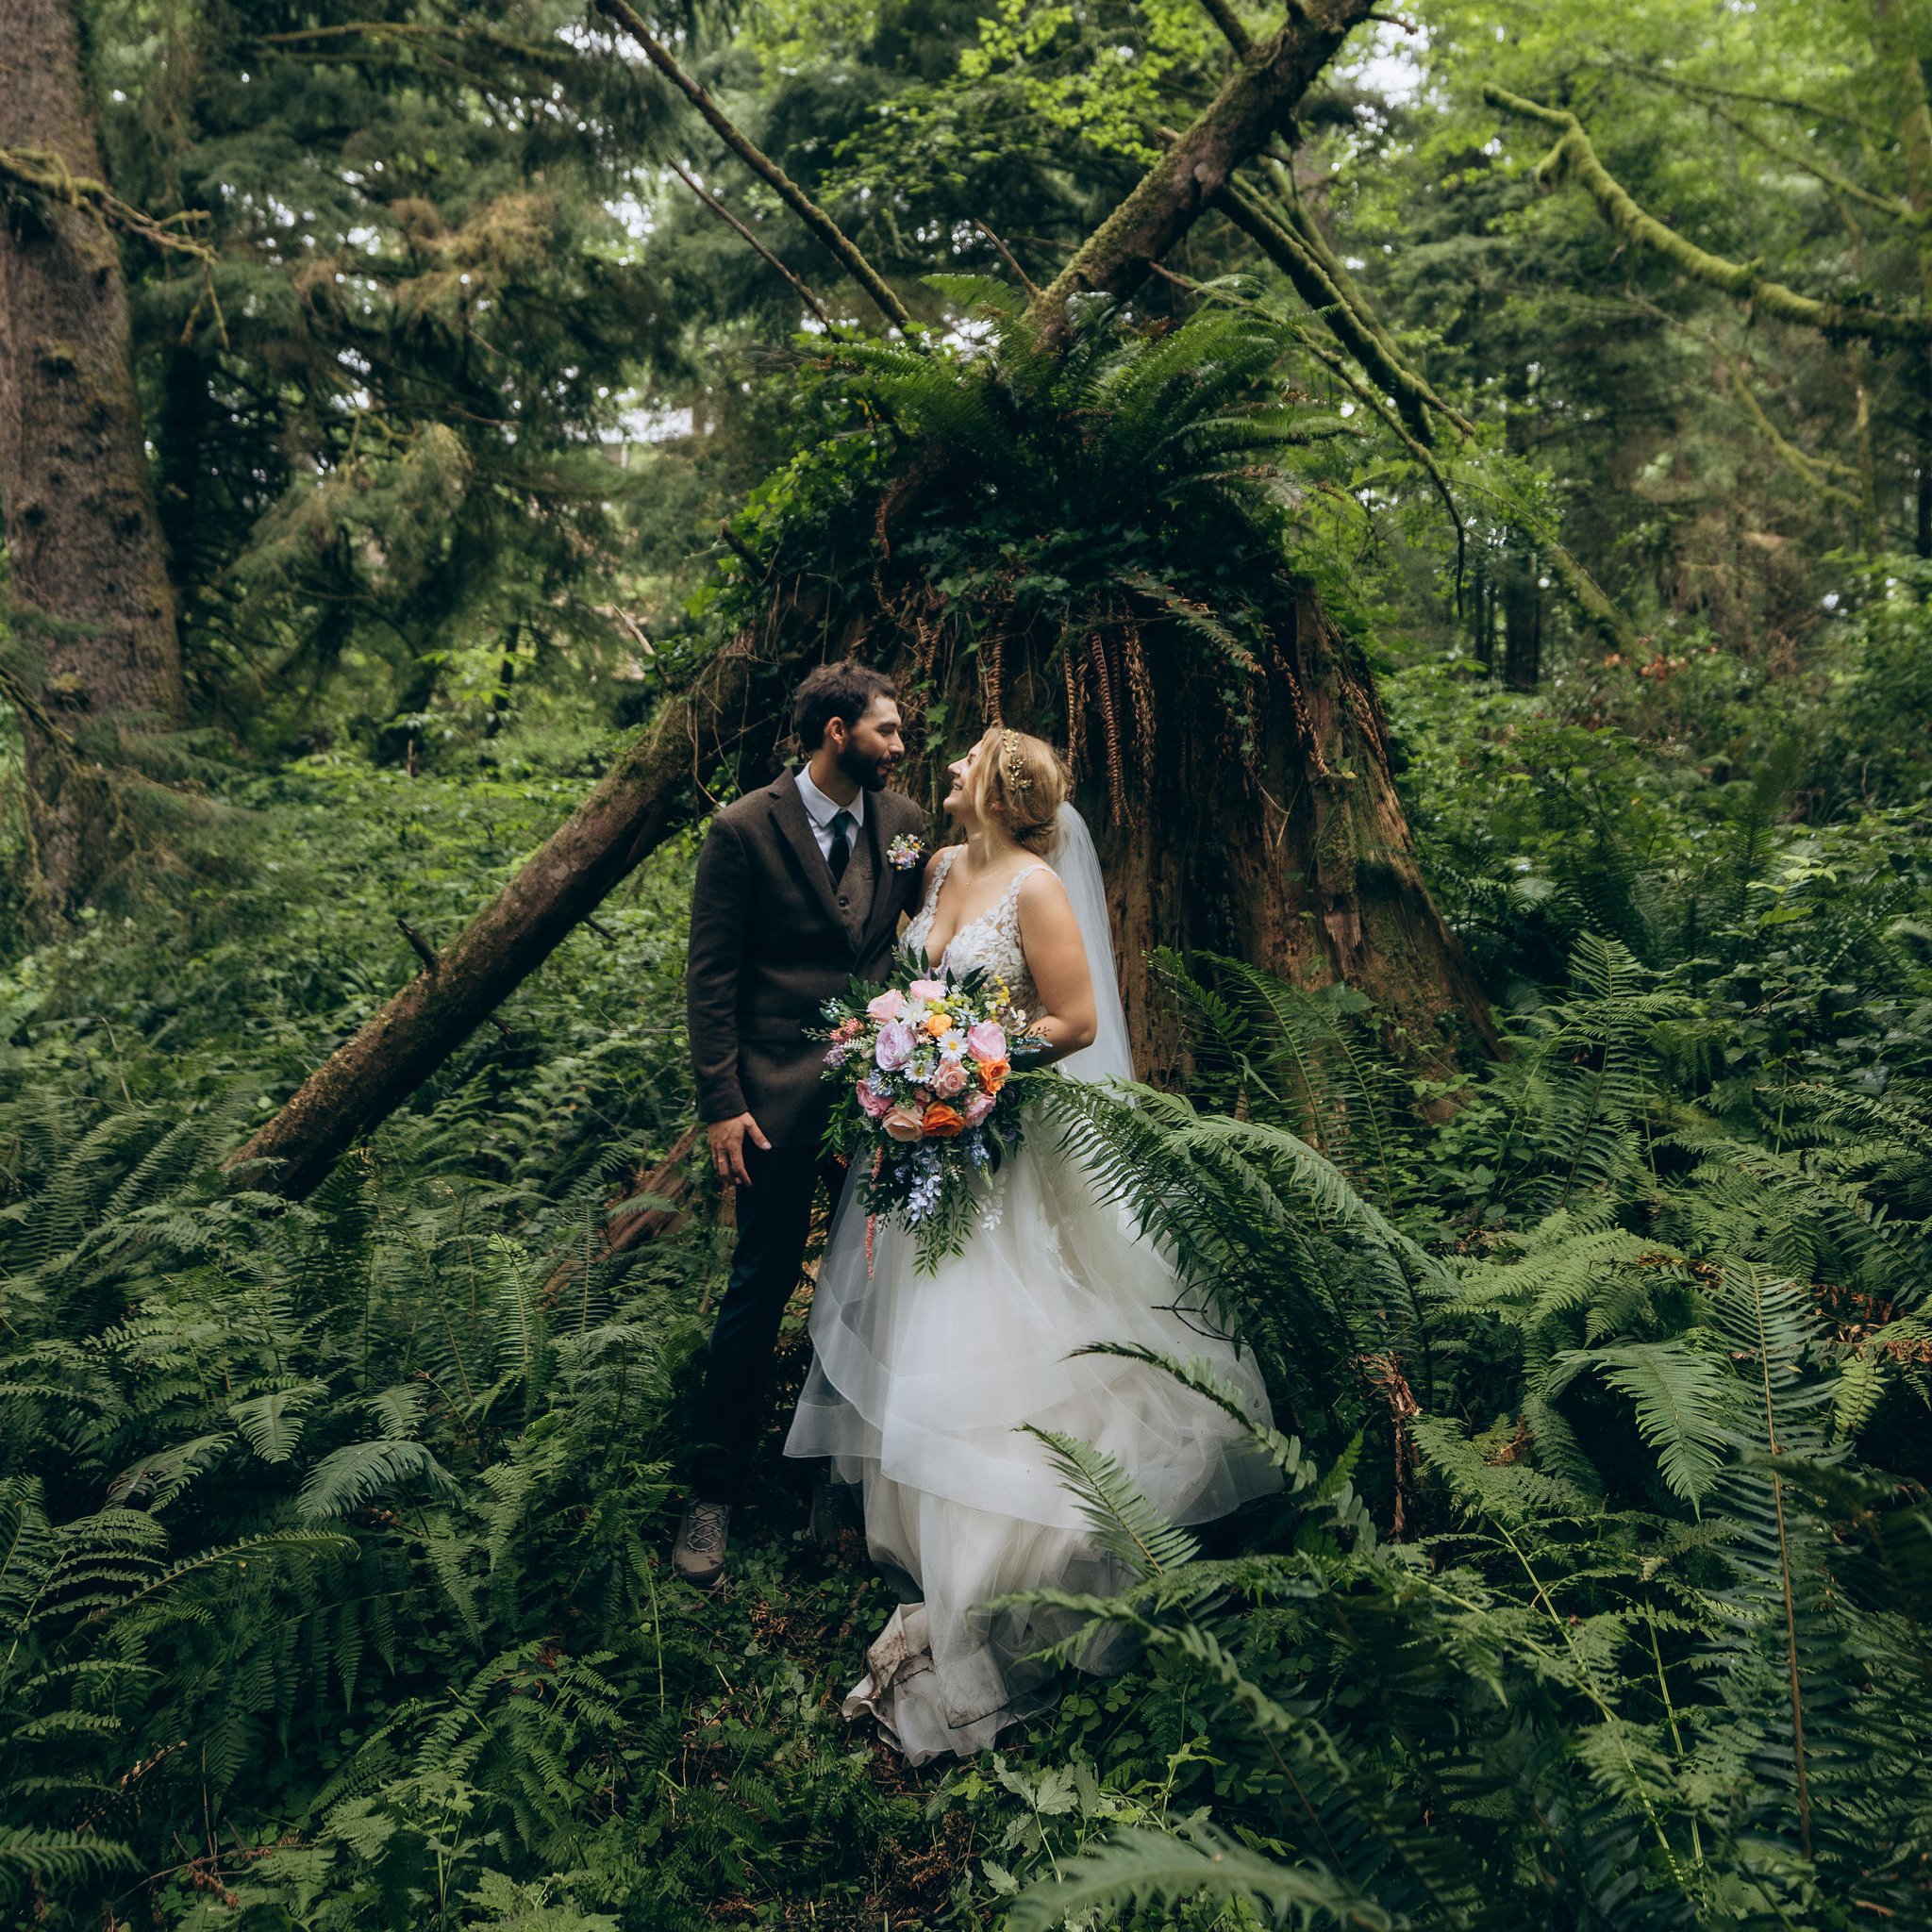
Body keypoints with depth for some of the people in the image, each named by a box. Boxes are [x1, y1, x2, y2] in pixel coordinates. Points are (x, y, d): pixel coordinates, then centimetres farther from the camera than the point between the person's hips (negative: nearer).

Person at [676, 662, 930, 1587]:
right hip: (782, 1091, -4)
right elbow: (709, 977, -7)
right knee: (762, 1283, 3)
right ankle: (714, 1488, 19)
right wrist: (721, 1103, -12)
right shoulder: (744, 830, -8)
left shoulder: (904, 821, 5)